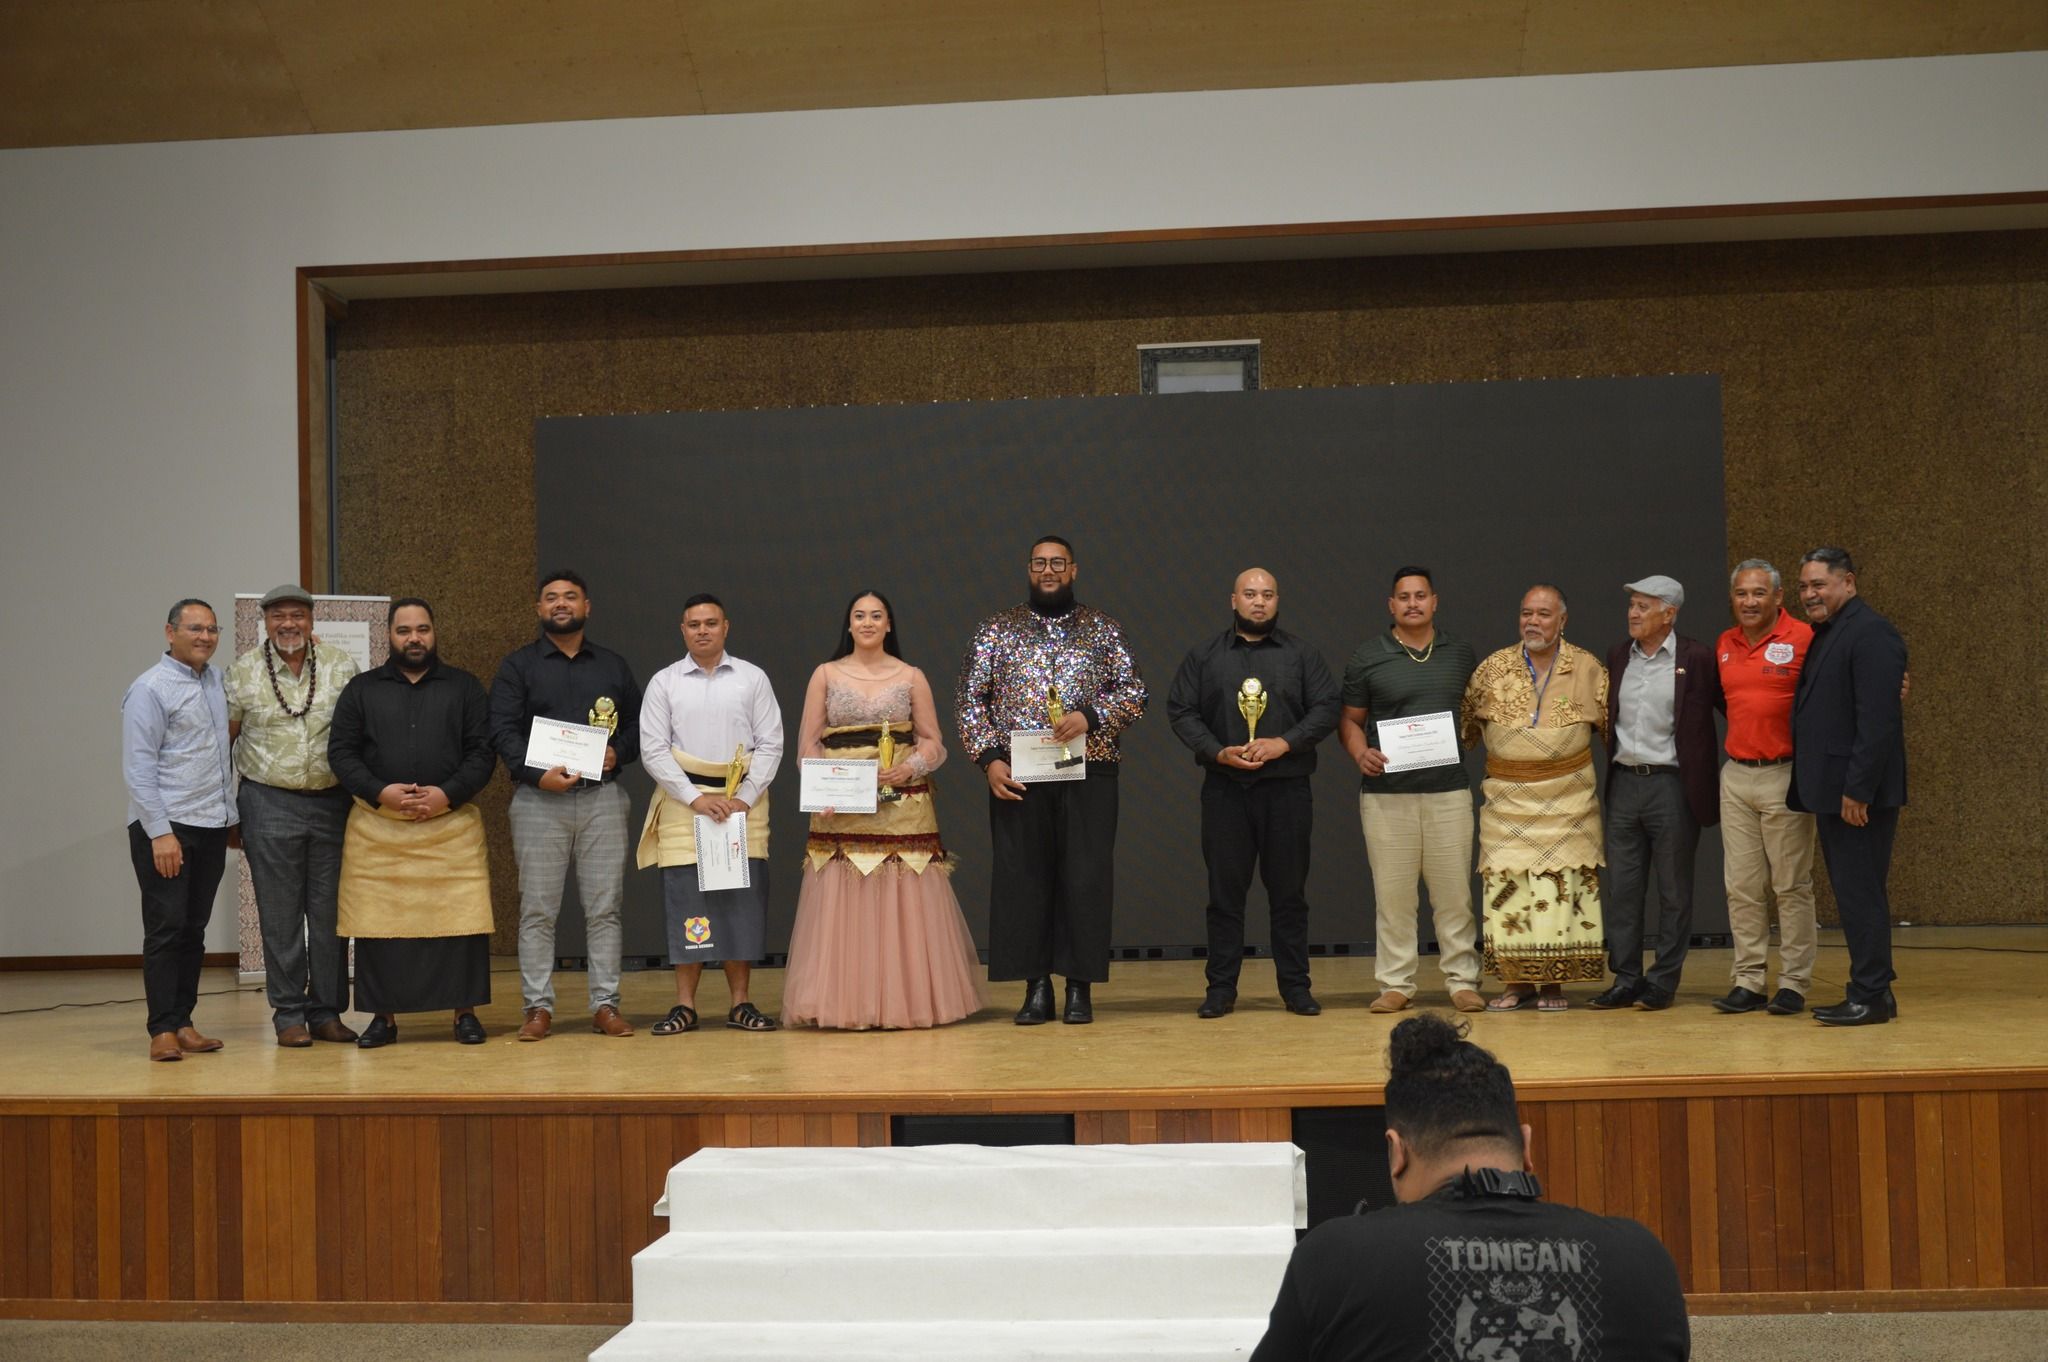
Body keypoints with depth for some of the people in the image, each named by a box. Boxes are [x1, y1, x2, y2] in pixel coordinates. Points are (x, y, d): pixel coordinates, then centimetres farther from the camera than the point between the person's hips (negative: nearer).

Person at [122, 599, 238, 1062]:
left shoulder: (216, 680, 12)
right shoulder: (151, 689, -8)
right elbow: (138, 768, -12)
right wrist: (160, 832, -17)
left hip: (212, 826, 7)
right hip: (165, 826, -7)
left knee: (193, 930, 9)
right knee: (166, 928, -6)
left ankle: (183, 1023, 14)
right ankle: (162, 1030, -3)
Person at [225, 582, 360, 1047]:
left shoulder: (341, 667, 4)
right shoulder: (243, 672, 1)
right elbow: (223, 736, 7)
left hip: (331, 801, 2)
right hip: (269, 804, -1)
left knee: (330, 911, 5)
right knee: (281, 915, 1)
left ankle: (327, 1012, 14)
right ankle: (289, 1014, 8)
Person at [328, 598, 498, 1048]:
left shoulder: (464, 688, 11)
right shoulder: (362, 690, 12)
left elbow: (483, 752, 4)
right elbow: (340, 752, 6)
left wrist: (447, 794, -10)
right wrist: (380, 791, -10)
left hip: (451, 822, -1)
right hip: (377, 827, 1)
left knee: (461, 920, -4)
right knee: (378, 924, 0)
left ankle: (465, 1012, 6)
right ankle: (383, 1016, 10)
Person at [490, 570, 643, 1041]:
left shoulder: (614, 666, 16)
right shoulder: (518, 666, 7)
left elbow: (638, 725, 17)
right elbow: (502, 730, -2)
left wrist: (619, 753, -5)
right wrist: (538, 774, -16)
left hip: (602, 796, 2)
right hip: (538, 798, -2)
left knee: (604, 906, 2)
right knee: (538, 909, -2)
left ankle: (605, 1005, 7)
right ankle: (538, 1007, 4)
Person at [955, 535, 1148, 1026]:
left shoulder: (1102, 630, 9)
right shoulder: (997, 630, 9)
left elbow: (1134, 691, 5)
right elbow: (969, 699, 6)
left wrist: (1090, 716, -13)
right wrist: (989, 757, -6)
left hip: (1088, 773, 0)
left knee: (1086, 879, -2)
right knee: (1023, 879, 1)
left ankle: (1080, 988, 7)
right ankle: (1036, 987, 9)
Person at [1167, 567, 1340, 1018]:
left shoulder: (1302, 655, 8)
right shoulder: (1204, 656, 8)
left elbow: (1326, 708, 1)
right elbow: (1180, 711, 3)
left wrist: (1285, 743, -13)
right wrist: (1217, 752, -11)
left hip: (1287, 789, 0)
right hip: (1224, 790, 0)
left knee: (1289, 890, 4)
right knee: (1225, 888, 2)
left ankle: (1295, 986, 12)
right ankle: (1221, 988, 8)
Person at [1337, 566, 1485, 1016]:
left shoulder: (1460, 653, 9)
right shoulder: (1367, 657, 3)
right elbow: (1349, 719, 6)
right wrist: (1361, 754, -11)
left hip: (1448, 789, 1)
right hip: (1386, 791, -1)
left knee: (1454, 891, 2)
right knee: (1392, 893, 2)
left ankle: (1463, 980, 11)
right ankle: (1395, 983, 10)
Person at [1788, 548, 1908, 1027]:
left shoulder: (1870, 633, -13)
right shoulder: (1823, 635, 17)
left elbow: (1877, 721, -20)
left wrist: (1858, 789, -22)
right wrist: (1818, 790, 14)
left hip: (1858, 793, -10)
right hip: (1830, 790, 10)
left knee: (1861, 893, -5)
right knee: (1853, 894, 13)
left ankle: (1870, 996, 1)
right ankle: (1871, 991, 19)